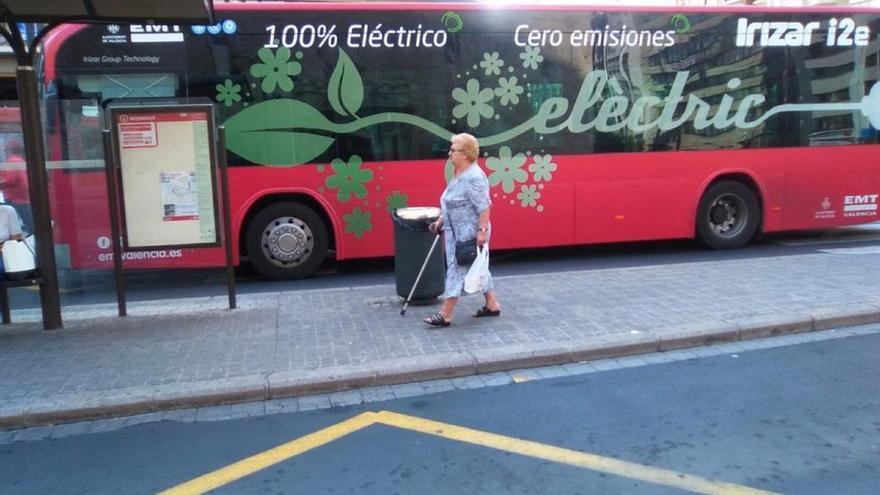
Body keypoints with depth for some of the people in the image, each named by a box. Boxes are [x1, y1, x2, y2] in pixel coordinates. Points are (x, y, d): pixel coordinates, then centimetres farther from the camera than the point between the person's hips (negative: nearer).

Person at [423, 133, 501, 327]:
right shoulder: (459, 174, 11)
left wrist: (482, 231, -26)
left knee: (457, 269, -6)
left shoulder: (473, 177, -20)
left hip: (469, 234, -10)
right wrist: (441, 221, 17)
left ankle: (445, 315, -1)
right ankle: (492, 305, 27)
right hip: (459, 233, 10)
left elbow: (484, 206, -24)